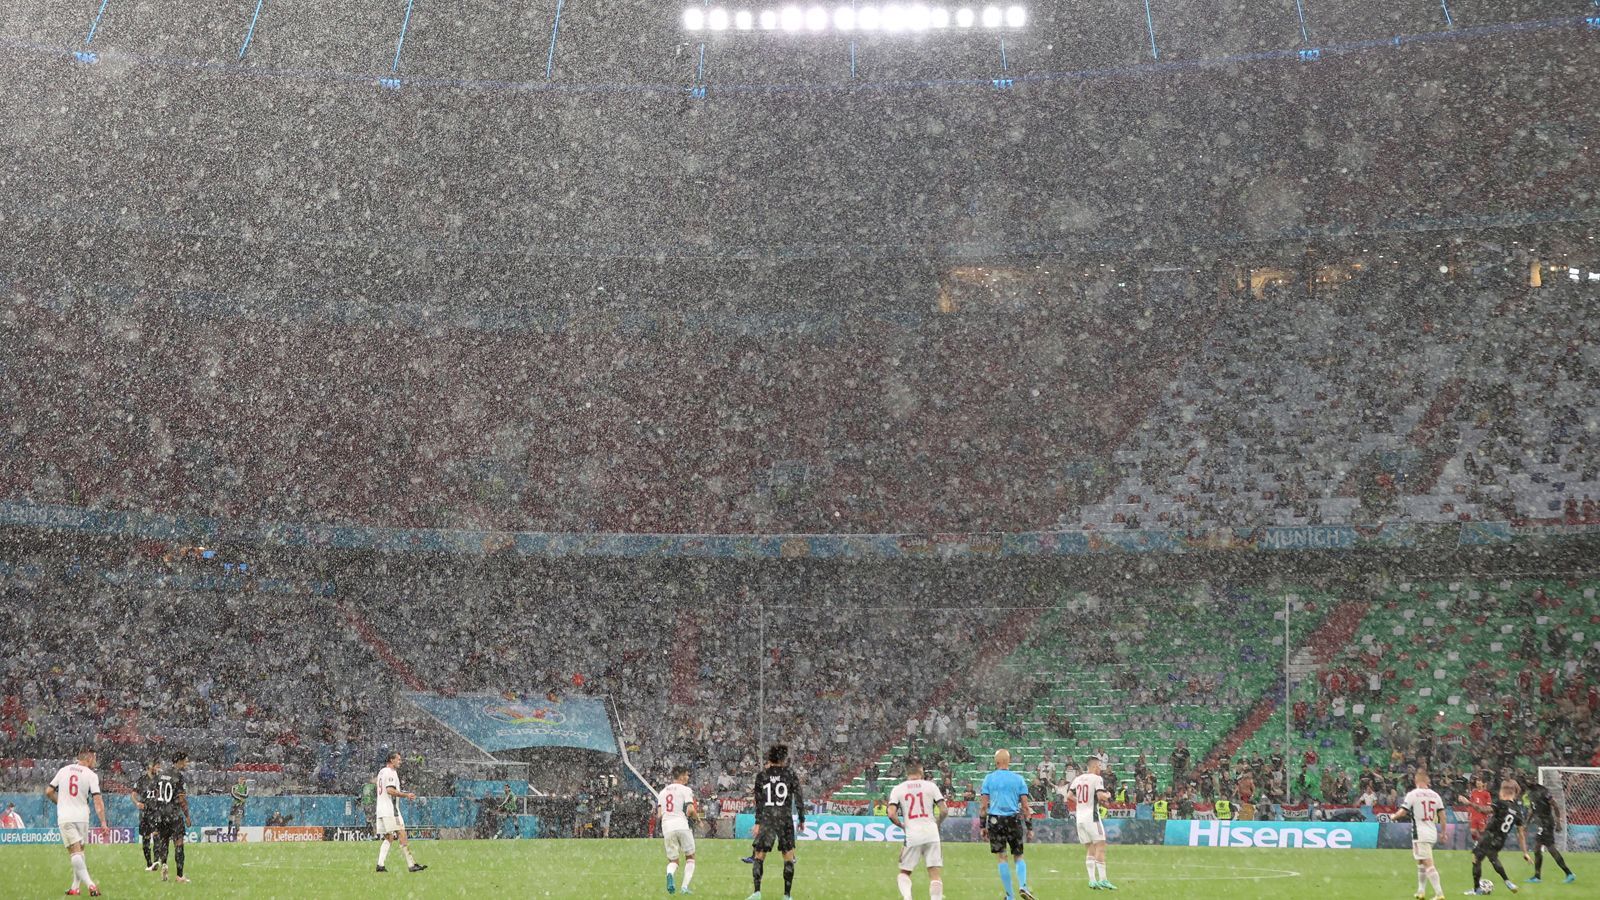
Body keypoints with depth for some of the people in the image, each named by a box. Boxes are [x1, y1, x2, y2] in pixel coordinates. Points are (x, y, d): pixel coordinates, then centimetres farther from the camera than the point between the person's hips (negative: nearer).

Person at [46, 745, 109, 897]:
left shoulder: (64, 770, 7)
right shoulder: (91, 775, -2)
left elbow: (48, 792, 10)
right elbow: (98, 800, -9)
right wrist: (103, 823, -8)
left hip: (65, 817, 0)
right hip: (82, 817, 0)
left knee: (75, 852, -8)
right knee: (79, 851, 17)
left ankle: (90, 884, -23)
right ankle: (75, 887, 18)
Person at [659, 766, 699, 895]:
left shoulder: (663, 791, 18)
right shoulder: (685, 790, 0)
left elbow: (659, 814, 13)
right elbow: (690, 809, -12)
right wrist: (696, 816, 8)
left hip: (666, 827, 4)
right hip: (682, 825, -4)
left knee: (673, 860, 11)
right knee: (690, 857, 13)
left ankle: (670, 874, -24)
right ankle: (685, 886, -1)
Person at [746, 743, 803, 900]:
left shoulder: (762, 776, 2)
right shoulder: (790, 774, -1)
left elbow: (759, 802, 2)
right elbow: (798, 799, -1)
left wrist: (757, 823, 5)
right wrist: (802, 820, 8)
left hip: (766, 819, 1)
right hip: (785, 819, -1)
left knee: (759, 856, 5)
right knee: (788, 858, 7)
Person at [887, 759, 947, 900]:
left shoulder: (898, 789, 4)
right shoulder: (930, 786, 5)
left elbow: (891, 814, -6)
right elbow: (943, 810, 0)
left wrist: (902, 825, 12)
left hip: (911, 835, 0)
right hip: (931, 834, 0)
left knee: (904, 872, 13)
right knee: (936, 874, 3)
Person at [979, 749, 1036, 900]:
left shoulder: (989, 778, 1)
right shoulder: (1018, 779, 2)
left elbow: (983, 805, -1)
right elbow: (1025, 806, 1)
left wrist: (982, 826, 5)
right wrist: (1029, 827, 7)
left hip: (995, 821, -1)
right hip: (1014, 820, 1)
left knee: (1001, 857, 5)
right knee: (1018, 857, 14)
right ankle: (1022, 886, -8)